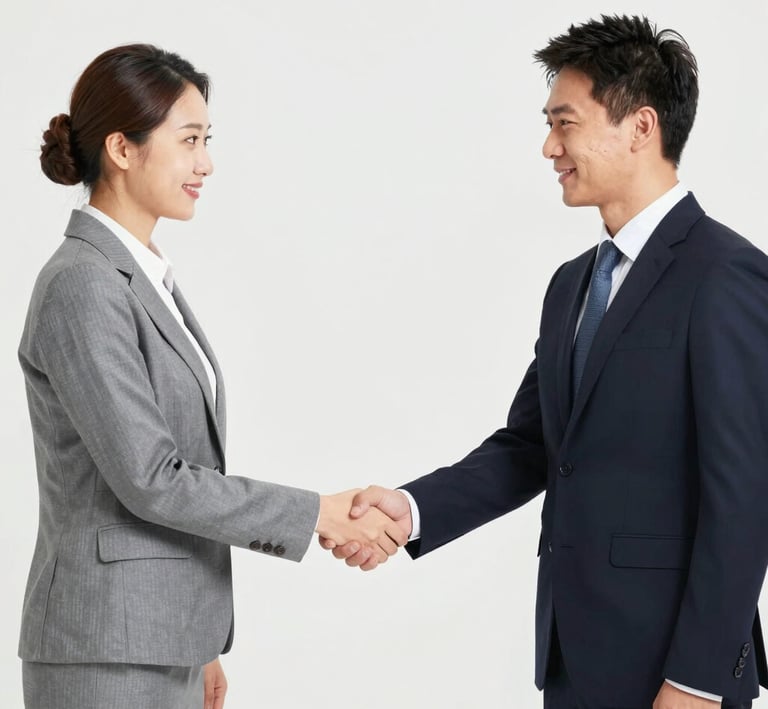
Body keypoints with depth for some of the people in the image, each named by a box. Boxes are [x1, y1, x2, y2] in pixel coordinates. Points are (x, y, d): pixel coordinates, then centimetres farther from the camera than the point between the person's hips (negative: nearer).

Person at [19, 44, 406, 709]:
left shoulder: (146, 277, 13)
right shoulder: (83, 287, -16)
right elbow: (149, 478, -20)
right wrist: (317, 514, -14)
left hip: (161, 641, 9)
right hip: (108, 652, -9)